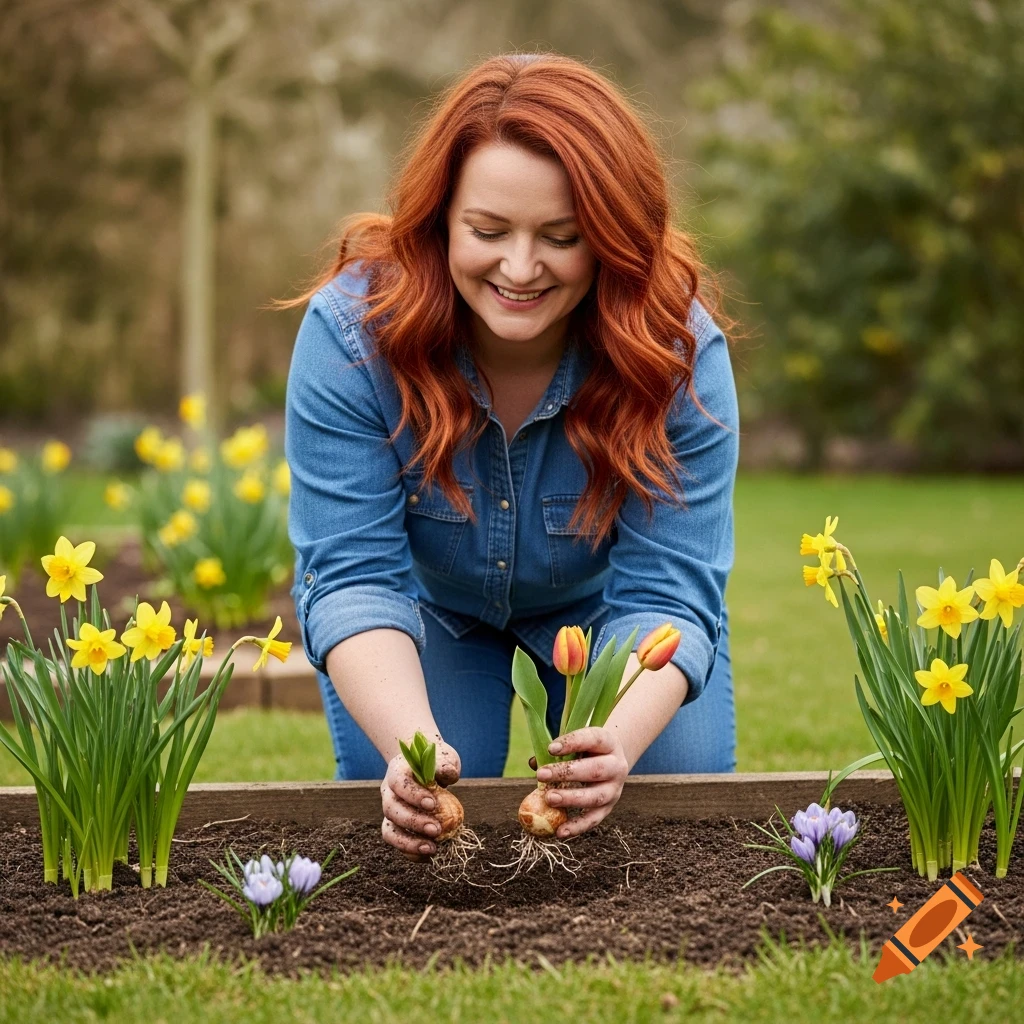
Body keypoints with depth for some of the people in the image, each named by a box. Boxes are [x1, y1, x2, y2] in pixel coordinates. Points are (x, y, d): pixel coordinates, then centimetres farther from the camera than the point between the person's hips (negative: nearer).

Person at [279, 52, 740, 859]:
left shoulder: (679, 352, -32)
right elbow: (354, 576, -34)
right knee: (412, 809, -19)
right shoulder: (350, 333, -33)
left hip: (599, 601, 1)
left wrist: (616, 744, -57)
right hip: (428, 604, 0)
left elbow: (665, 592, -35)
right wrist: (412, 746, -54)